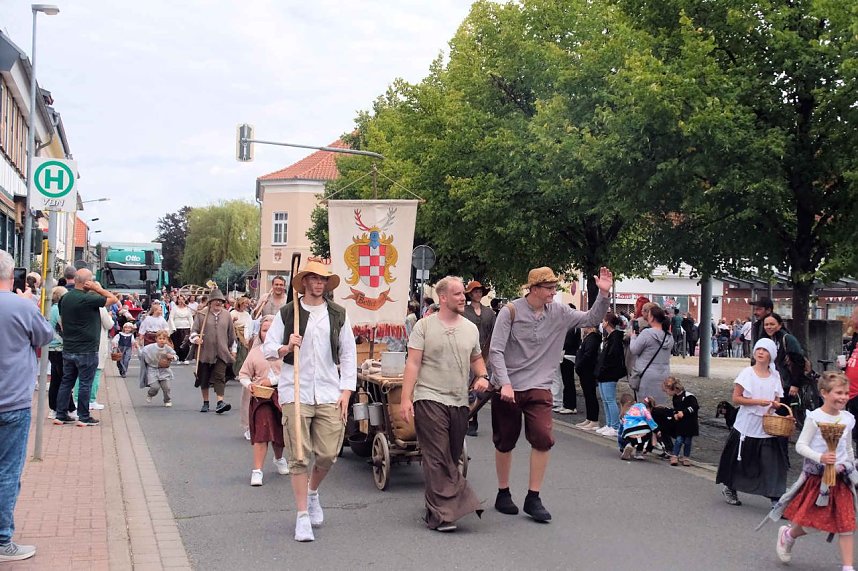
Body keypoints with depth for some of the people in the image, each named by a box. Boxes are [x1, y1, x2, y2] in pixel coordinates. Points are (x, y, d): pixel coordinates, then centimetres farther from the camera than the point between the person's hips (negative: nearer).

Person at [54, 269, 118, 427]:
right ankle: (83, 417, 7)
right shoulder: (88, 299, -19)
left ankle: (60, 415, 16)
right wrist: (97, 288, -6)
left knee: (66, 382, 13)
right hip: (86, 350, -7)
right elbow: (113, 299, -13)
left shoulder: (65, 298, 6)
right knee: (85, 384, 2)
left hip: (68, 349, 7)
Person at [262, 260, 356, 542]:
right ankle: (302, 516, 8)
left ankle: (313, 492, 32)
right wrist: (286, 348, -14)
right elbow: (267, 348, 7)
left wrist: (346, 392, 3)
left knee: (328, 454, 1)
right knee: (299, 457, -2)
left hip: (329, 394, 2)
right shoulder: (287, 313, 5)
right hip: (296, 393, -1)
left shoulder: (338, 315, 9)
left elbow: (348, 355, 11)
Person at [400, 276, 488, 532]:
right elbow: (413, 364, -5)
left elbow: (476, 359, 26)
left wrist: (483, 376, 4)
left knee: (451, 459, 12)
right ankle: (443, 513, -7)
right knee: (437, 459, -8)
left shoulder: (471, 328, 13)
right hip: (430, 399, -5)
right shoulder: (424, 326, -2)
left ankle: (436, 510, 28)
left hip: (459, 402, 5)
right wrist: (406, 398, -12)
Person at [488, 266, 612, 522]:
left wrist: (603, 294, -9)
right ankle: (503, 494, 27)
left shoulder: (559, 312, 1)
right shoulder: (511, 311, -10)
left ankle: (533, 498, 0)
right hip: (507, 387, -2)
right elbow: (496, 351, -12)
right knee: (505, 442, 9)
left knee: (543, 438, -12)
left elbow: (592, 320, 6)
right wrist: (505, 384, -21)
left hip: (539, 388, 2)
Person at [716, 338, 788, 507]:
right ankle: (729, 488, 33)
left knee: (772, 464, -5)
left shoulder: (775, 376, 6)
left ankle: (776, 499, 0)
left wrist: (776, 404, -11)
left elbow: (777, 401, 13)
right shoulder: (747, 373, -4)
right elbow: (736, 399, -8)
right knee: (741, 461, 11)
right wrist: (757, 401, -19)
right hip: (747, 426, -2)